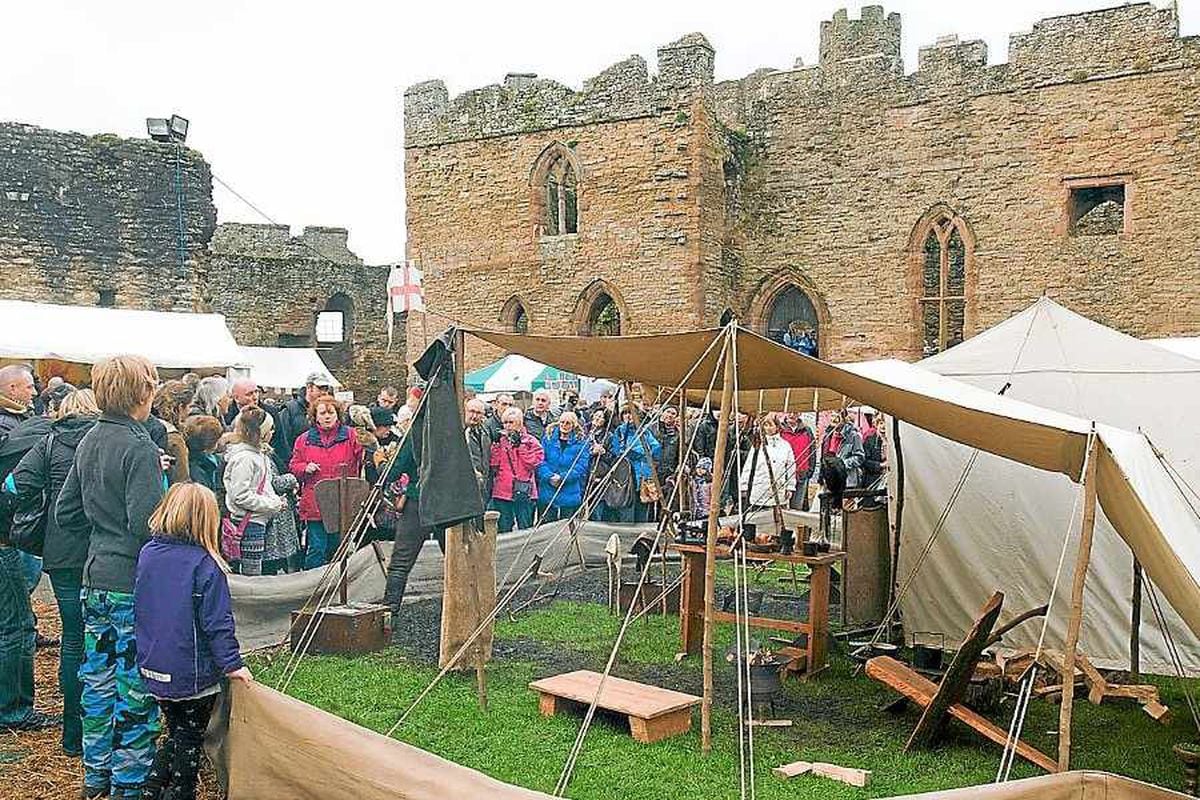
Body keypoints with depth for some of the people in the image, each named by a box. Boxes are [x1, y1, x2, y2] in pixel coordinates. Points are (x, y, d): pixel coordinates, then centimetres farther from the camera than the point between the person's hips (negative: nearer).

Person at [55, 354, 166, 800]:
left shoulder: (89, 442, 8)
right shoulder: (139, 448, -17)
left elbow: (66, 514, 13)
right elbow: (146, 523, -23)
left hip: (95, 580, 8)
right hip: (133, 583, -8)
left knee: (98, 678, 15)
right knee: (135, 684, 2)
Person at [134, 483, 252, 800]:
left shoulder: (147, 553, 0)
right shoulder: (204, 563, -18)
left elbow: (139, 609, 12)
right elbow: (217, 622, -19)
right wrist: (232, 663, -13)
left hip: (153, 669, 6)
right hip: (192, 674, -6)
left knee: (176, 732, 23)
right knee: (190, 739, 12)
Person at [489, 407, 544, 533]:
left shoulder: (531, 441, 3)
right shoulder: (500, 441, 10)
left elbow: (533, 463, -9)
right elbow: (493, 465, 1)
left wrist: (520, 445, -10)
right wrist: (496, 444, -6)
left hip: (524, 492, -2)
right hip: (502, 491, 2)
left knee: (525, 529, 4)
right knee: (504, 530, 6)